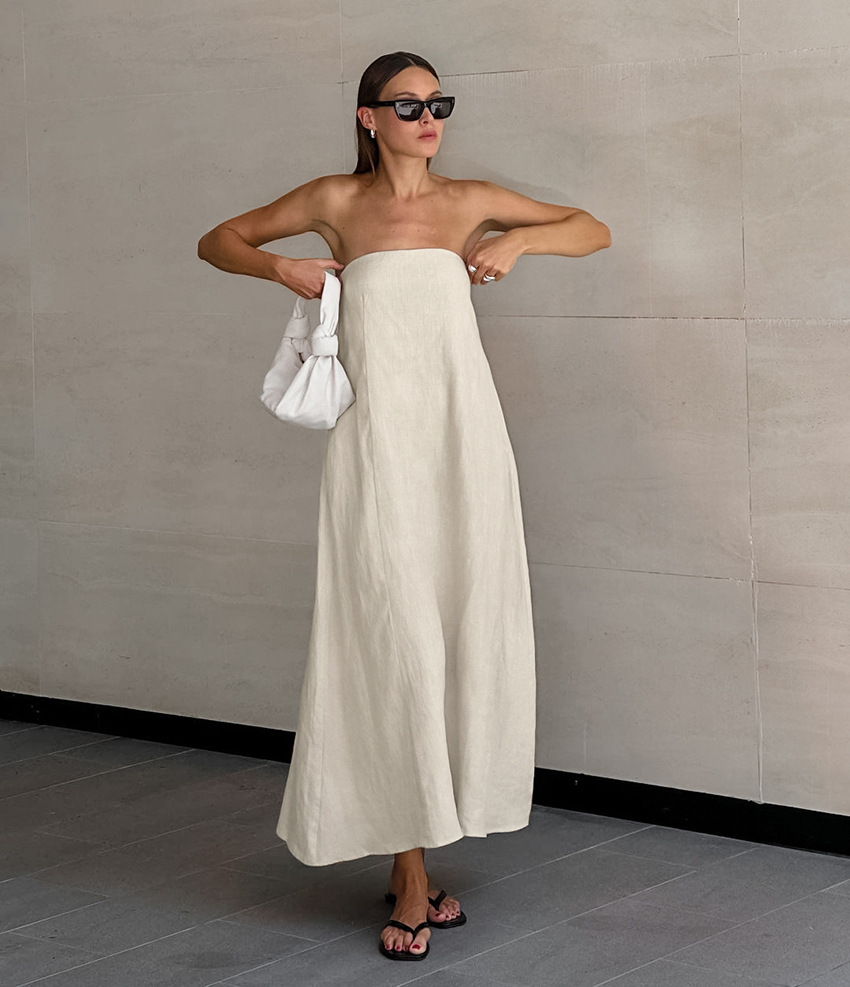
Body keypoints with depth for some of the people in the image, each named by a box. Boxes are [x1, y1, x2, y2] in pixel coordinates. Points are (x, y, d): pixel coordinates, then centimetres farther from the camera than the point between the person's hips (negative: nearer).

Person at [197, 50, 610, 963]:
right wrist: (283, 268, -2)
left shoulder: (470, 202, 10)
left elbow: (594, 231, 17)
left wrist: (517, 241, 0)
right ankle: (410, 877, 1)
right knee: (395, 645, -6)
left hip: (463, 438, 3)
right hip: (377, 442, -3)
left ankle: (414, 857, 18)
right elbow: (217, 242, 16)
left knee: (461, 637, 4)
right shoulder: (336, 202, 6)